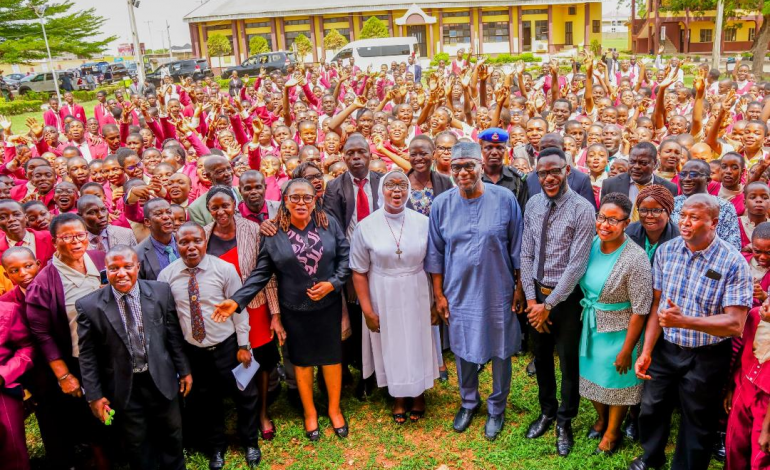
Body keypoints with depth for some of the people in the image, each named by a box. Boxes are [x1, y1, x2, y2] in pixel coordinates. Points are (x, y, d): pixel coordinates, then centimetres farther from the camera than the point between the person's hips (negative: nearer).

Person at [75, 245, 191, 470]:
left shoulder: (161, 291, -8)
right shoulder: (89, 306, -12)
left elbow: (174, 335, 0)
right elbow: (87, 355, -6)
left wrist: (184, 370, 3)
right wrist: (94, 395, -6)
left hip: (161, 379, 2)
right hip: (123, 388, -1)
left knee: (171, 434, 20)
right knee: (137, 444, 15)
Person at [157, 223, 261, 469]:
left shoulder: (224, 269, -12)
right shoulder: (166, 275, -7)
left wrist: (243, 345, -6)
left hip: (227, 346, -1)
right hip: (192, 351, 2)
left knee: (244, 396, 12)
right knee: (206, 401, 19)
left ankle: (250, 443, 38)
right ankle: (216, 448, 43)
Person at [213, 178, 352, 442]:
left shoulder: (328, 223, -7)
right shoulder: (274, 232, -8)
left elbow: (345, 256, -3)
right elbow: (261, 272, -8)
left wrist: (333, 283, -15)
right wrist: (238, 300, -17)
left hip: (329, 304, 0)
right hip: (294, 308, 0)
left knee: (332, 356, 14)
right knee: (302, 360, 16)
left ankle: (334, 409, 36)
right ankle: (309, 412, 37)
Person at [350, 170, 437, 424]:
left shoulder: (423, 222, -6)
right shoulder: (366, 226, -9)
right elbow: (359, 272, -5)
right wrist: (367, 310, -7)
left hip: (416, 296, 1)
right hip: (383, 298, 0)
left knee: (418, 343, 14)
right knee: (391, 346, 13)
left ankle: (419, 393, 40)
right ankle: (398, 397, 37)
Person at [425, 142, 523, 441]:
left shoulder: (504, 199, -10)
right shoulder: (441, 204, -6)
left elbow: (517, 249, -3)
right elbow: (435, 254, 1)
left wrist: (520, 288, -1)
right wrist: (439, 295, 2)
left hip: (498, 293, -1)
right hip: (459, 293, 2)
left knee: (500, 352, 12)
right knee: (464, 350, 17)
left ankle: (496, 408, 35)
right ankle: (469, 402, 41)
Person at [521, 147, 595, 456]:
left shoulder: (583, 210, -18)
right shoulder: (533, 204, -1)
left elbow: (576, 265, -19)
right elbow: (526, 254, 1)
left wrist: (549, 305, -17)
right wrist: (531, 299, -5)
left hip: (566, 297, -5)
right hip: (536, 294, 5)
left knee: (568, 362, 11)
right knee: (541, 358, 20)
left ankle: (564, 422, 34)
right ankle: (546, 413, 43)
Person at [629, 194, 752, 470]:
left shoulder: (734, 263, -18)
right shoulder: (666, 251, -5)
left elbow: (735, 324, -23)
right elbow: (657, 304, -1)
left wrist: (684, 321, -34)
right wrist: (646, 351, -6)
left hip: (705, 357, -4)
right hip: (665, 348, 4)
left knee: (697, 422, 14)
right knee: (651, 407, 21)